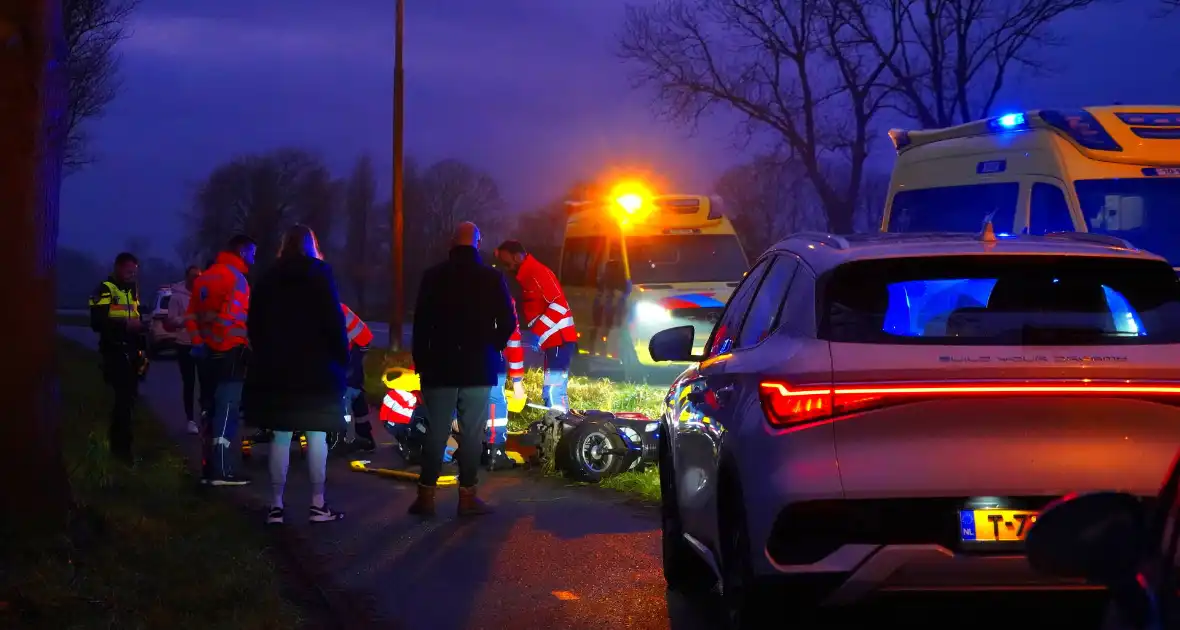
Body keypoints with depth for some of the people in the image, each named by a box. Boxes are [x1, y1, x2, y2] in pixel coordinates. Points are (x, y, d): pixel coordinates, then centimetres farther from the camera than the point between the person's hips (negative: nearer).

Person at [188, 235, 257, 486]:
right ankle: (221, 471, -11)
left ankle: (208, 468, 14)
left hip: (208, 352, 8)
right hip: (230, 352, -8)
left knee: (211, 409, 13)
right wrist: (245, 342, -10)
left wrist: (201, 340, 17)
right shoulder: (236, 278, -11)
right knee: (227, 410, -8)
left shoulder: (204, 278, 16)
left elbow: (193, 315, 16)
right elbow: (232, 316, -20)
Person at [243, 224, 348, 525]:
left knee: (280, 437, 4)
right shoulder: (320, 274, -2)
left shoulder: (268, 278, 9)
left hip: (275, 369, 3)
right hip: (316, 368, -3)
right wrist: (342, 356, -2)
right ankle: (318, 504, -1)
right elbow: (334, 320, -8)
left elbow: (255, 324, 11)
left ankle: (276, 505, 1)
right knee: (317, 436, 0)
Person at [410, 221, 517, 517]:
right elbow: (508, 323, -1)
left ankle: (426, 496, 4)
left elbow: (420, 323, -1)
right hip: (479, 368, -1)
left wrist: (420, 361, 6)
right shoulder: (492, 278, -1)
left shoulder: (434, 276, 0)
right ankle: (467, 495, 3)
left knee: (436, 432, 4)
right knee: (471, 433, 2)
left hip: (440, 367, 1)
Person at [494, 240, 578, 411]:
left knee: (553, 392, -15)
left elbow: (559, 304, -21)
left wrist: (537, 333, -23)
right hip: (553, 341, 11)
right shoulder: (527, 277, 19)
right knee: (553, 392, 11)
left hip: (559, 340, -11)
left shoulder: (538, 273, -12)